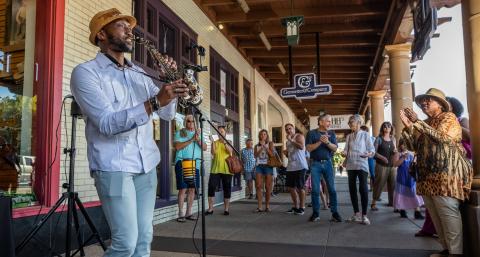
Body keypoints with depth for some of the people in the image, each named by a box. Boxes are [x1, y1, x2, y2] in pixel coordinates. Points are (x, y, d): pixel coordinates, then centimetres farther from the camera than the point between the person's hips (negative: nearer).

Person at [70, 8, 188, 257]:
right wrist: (154, 101, -27)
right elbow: (107, 123, -18)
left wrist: (169, 82, -4)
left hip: (147, 164, 6)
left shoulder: (139, 73, 15)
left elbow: (167, 114, 13)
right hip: (113, 167, -6)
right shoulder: (85, 72, -4)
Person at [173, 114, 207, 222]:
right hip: (182, 164, -5)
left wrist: (198, 139, -10)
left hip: (195, 164, 5)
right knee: (183, 189, -6)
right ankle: (181, 214, 1)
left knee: (192, 189, 6)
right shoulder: (179, 133, 4)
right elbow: (177, 146, -12)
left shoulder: (197, 133, 17)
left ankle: (188, 213, 15)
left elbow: (205, 148, 7)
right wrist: (191, 140, -14)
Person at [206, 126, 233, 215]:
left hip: (226, 169, 0)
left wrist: (224, 142, -24)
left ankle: (226, 208, 14)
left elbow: (230, 151, -12)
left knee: (227, 188, 4)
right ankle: (210, 208, 3)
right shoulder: (215, 143, 9)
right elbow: (213, 153, -7)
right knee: (211, 187, -5)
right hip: (215, 169, 1)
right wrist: (212, 142, -17)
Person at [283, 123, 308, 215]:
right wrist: (285, 153, 7)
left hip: (300, 166, -8)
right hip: (290, 167, 8)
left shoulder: (299, 136, -2)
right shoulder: (288, 141, 20)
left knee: (300, 187, -2)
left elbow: (301, 147, -22)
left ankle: (302, 207, 8)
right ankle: (296, 206, 22)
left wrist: (291, 140, -17)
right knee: (291, 187, 10)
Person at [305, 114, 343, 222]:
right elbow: (309, 148, -7)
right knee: (315, 190, 1)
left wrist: (327, 142, -19)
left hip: (328, 163, 2)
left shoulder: (331, 133, 9)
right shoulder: (312, 133, 2)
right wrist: (320, 142, -18)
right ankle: (316, 213, 9)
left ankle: (334, 213, 7)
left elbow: (335, 148, 0)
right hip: (315, 164, -2)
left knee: (332, 189, 0)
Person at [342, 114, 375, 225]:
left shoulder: (365, 134, 3)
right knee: (352, 189, 6)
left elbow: (372, 148, -1)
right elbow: (346, 149, 12)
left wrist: (369, 153, -23)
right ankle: (356, 213, 17)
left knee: (363, 189, -10)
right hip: (350, 165, 5)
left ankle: (364, 215, -3)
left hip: (362, 165, -4)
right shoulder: (348, 136, 15)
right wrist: (344, 153, -10)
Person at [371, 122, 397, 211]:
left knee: (393, 183, 6)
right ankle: (374, 203, -1)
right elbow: (374, 152, -9)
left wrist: (395, 152, -3)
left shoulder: (393, 139, 12)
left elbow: (395, 152, 20)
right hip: (381, 165, -5)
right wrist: (382, 157, -22)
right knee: (379, 183, -6)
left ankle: (392, 201, 19)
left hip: (392, 165, 5)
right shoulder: (379, 138, -3)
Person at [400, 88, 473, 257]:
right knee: (436, 215, 8)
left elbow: (441, 137, -18)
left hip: (446, 174, -7)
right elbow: (413, 146, 12)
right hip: (427, 175, 7)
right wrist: (408, 126, -1)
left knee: (448, 214, -10)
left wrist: (417, 122, -18)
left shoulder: (448, 117, 0)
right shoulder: (425, 124, 19)